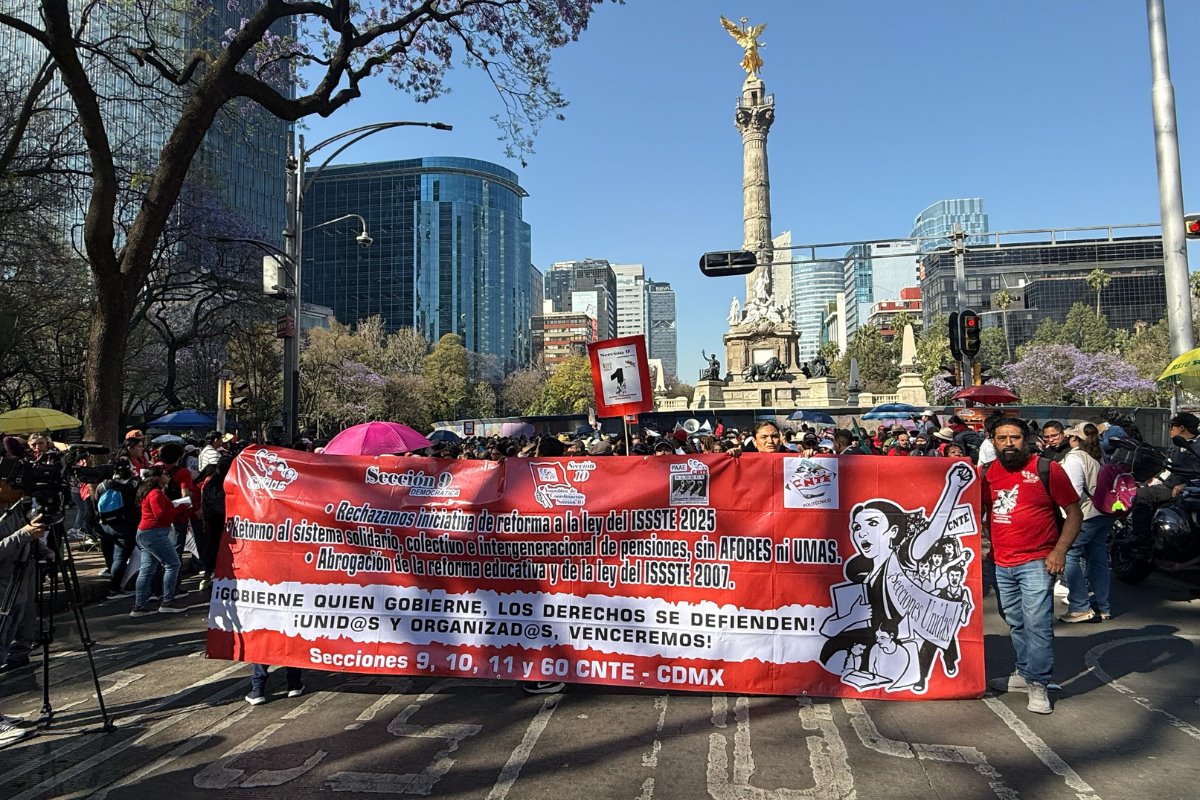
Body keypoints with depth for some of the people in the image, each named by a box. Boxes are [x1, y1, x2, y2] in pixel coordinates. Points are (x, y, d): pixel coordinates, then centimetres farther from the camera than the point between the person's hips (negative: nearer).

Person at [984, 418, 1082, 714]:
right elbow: (981, 511, 21)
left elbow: (1074, 512, -4)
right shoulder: (988, 473, 6)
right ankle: (1023, 673, 31)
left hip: (1037, 563, -5)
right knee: (1016, 624, 16)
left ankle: (1038, 685, 3)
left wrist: (1059, 551, -13)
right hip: (1001, 564, 5)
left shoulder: (1047, 470, -7)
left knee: (1037, 625, -8)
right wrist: (989, 546, 13)